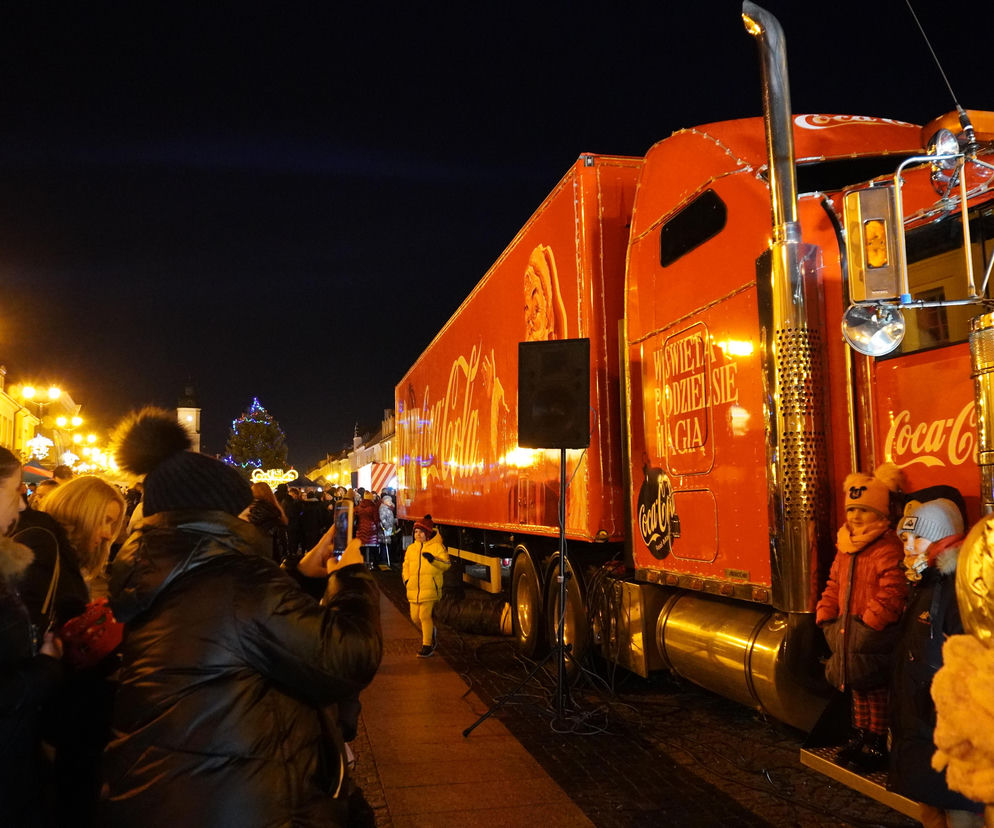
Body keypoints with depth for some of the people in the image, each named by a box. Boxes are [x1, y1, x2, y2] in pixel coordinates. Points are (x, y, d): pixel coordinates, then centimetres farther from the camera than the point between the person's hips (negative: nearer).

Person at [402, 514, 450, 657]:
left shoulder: (437, 546, -2)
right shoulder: (411, 548, 15)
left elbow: (446, 564, -8)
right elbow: (406, 565, 24)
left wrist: (433, 559, -23)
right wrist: (406, 579, 9)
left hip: (430, 588, -6)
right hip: (414, 590, 6)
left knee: (425, 616, -11)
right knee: (415, 617, 9)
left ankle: (427, 645, -1)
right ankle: (431, 633, 36)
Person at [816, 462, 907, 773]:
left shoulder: (887, 549, -17)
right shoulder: (845, 548, 11)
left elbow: (892, 591, -25)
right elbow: (834, 585, 15)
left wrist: (870, 622, -25)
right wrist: (826, 617, 6)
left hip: (874, 637, -8)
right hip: (847, 631, 8)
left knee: (875, 691, 3)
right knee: (857, 688, 19)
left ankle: (877, 745, 16)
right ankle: (859, 738, 32)